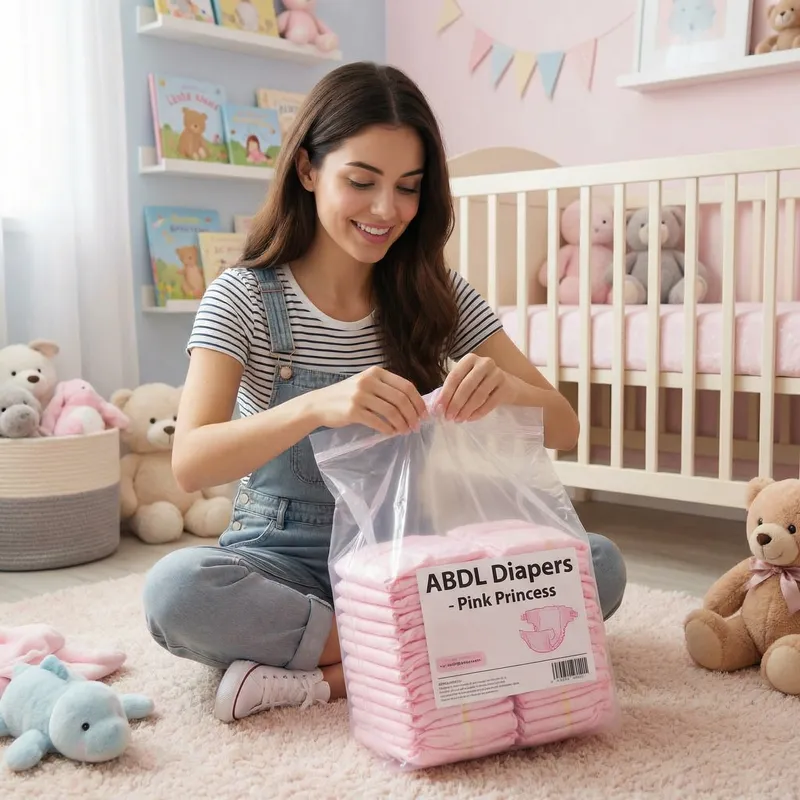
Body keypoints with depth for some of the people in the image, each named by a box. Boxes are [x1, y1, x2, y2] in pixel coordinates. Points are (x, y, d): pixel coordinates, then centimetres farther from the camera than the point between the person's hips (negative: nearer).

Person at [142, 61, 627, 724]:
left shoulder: (439, 297, -1)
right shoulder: (244, 298, -9)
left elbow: (563, 429, -5)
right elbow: (190, 463, -23)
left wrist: (505, 387, -29)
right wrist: (315, 405, -41)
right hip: (286, 562, -2)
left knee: (600, 565, -19)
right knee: (175, 588, -35)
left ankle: (331, 674, -20)